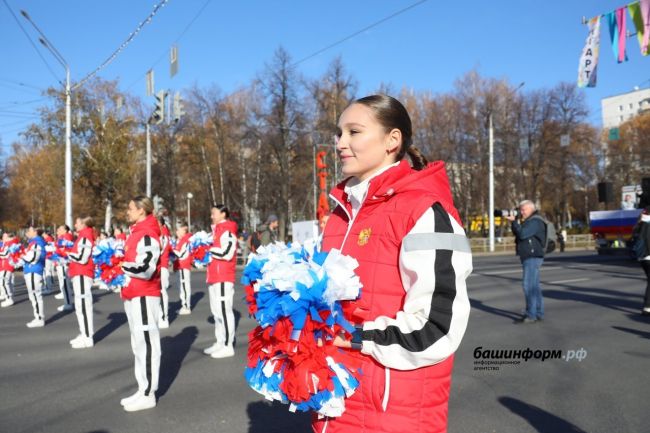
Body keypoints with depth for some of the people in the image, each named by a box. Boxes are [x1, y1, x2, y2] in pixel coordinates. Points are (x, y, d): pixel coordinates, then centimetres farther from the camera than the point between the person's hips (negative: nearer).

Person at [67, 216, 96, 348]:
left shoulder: (85, 238, -14)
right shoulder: (82, 238, 18)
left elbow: (82, 258, -21)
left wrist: (67, 253, -8)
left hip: (82, 275, -11)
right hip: (79, 274, 11)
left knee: (83, 306, -9)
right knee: (81, 306, 14)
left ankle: (88, 338, -6)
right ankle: (85, 335, 21)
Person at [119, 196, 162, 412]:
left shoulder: (147, 235, -16)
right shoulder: (137, 232, 15)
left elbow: (145, 268, -24)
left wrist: (118, 265, -22)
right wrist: (118, 263, 10)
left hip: (144, 296, -11)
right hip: (134, 295, 11)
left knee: (146, 343, -4)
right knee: (139, 343, 15)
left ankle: (148, 394, 4)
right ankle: (143, 390, 24)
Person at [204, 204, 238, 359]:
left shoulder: (227, 231, -11)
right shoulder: (217, 230, 19)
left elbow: (227, 253, -21)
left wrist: (209, 250, -11)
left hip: (224, 278, -10)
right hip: (214, 277, 10)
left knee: (224, 310, -7)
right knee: (217, 311, 13)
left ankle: (228, 346, -2)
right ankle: (220, 343, 21)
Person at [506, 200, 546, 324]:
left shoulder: (535, 221, -13)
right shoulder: (528, 221, 20)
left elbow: (522, 234, -22)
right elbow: (517, 234, 19)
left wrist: (514, 222, -13)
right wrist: (515, 222, 5)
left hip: (533, 257, -11)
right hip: (528, 257, 11)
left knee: (528, 285, -13)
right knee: (534, 286, 13)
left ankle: (531, 315, -12)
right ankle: (539, 314, 19)